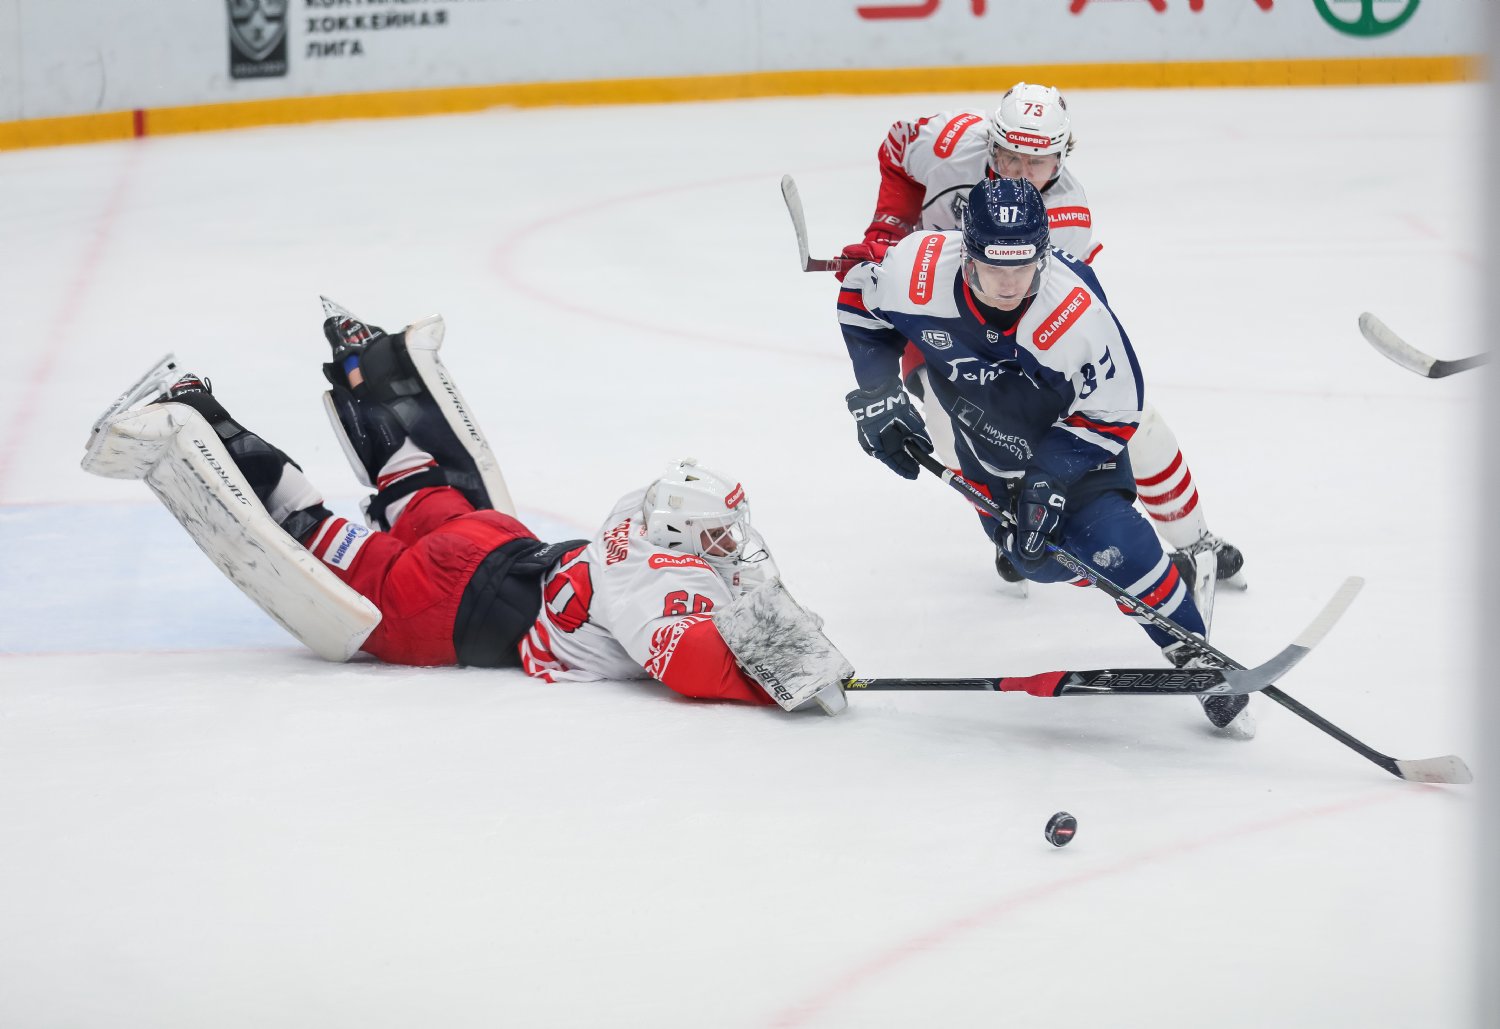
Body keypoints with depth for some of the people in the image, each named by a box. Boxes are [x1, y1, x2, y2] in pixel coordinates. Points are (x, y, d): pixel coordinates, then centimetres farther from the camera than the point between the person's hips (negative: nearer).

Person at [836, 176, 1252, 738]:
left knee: (1110, 541, -19)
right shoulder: (920, 270, -32)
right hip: (985, 432, 4)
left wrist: (1049, 476, -32)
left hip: (1072, 426, -4)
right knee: (1042, 558, 3)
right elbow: (859, 301, -8)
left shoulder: (1077, 314, -39)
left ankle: (1195, 658, -3)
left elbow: (1111, 415, -25)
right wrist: (878, 395, -14)